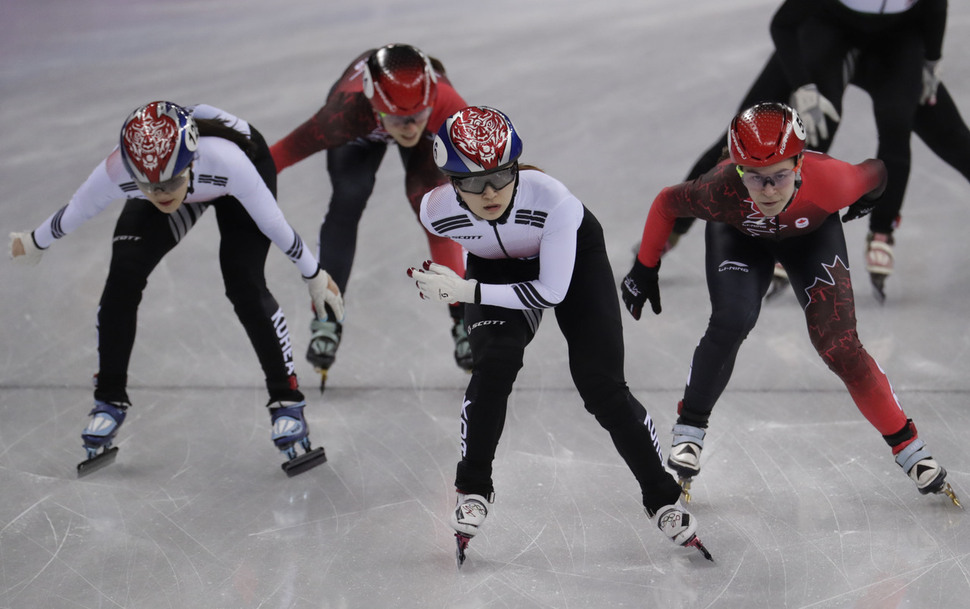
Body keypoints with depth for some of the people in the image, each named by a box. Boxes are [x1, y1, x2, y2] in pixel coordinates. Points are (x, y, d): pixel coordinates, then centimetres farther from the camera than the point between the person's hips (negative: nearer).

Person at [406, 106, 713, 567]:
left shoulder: (551, 198, -42)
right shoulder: (437, 210, -30)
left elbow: (551, 292, -34)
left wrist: (465, 291, -36)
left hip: (573, 257, -2)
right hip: (497, 266, 2)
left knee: (602, 386, -9)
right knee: (493, 366, -21)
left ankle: (663, 498, 7)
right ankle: (472, 490, -2)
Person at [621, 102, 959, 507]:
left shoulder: (830, 181, -42)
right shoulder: (722, 191, -41)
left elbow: (875, 172, -18)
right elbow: (665, 204, -19)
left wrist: (870, 198, 5)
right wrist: (645, 270, -8)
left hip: (811, 234, 0)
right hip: (739, 233, 0)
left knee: (837, 343, -9)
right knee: (731, 322, -23)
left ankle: (907, 446, 7)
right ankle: (689, 429, -1)